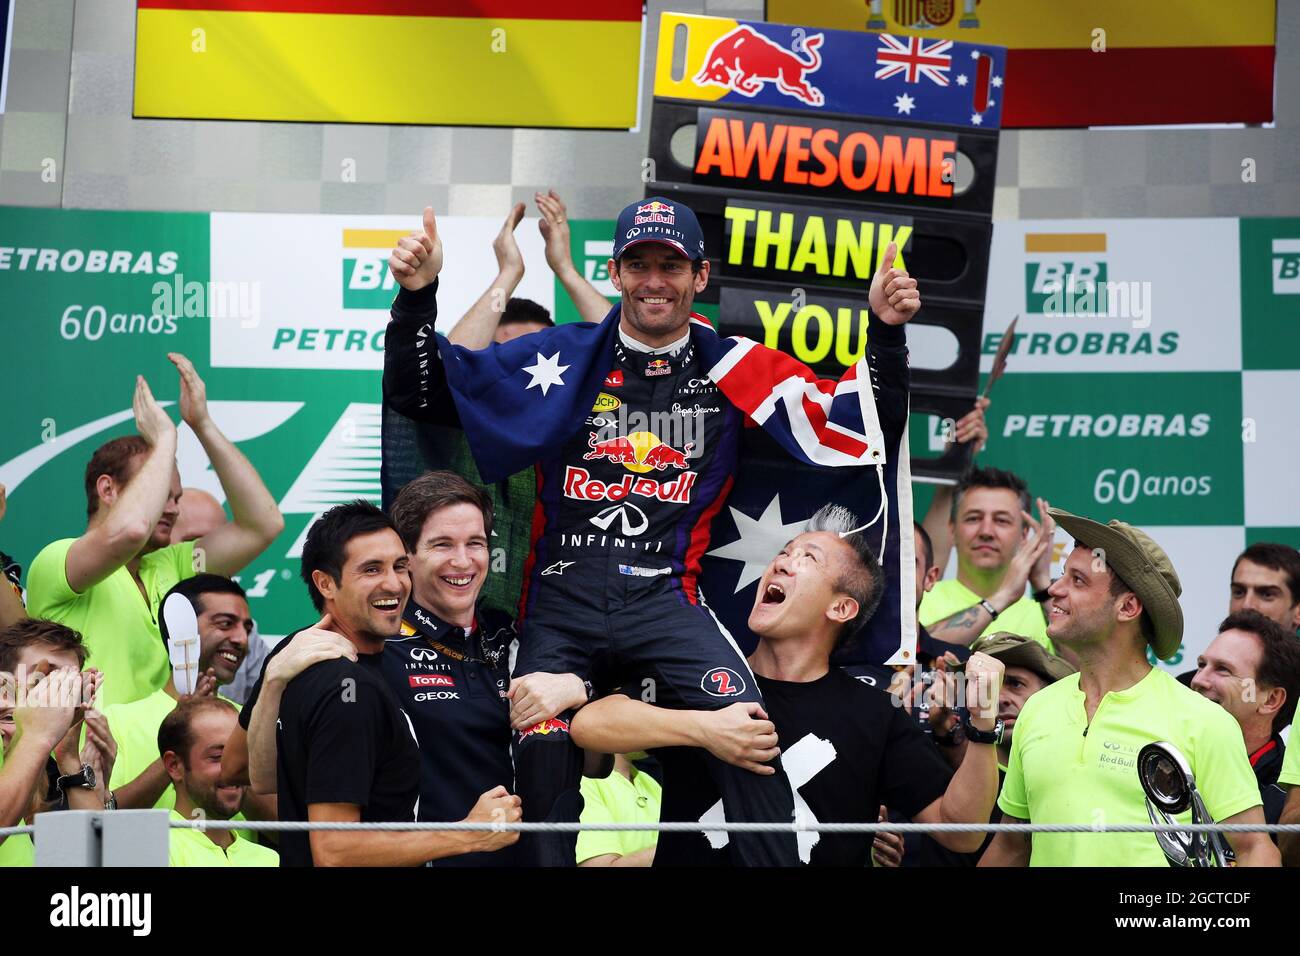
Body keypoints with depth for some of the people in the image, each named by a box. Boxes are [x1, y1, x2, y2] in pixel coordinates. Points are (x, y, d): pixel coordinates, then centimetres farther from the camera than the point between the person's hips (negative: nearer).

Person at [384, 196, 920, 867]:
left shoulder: (736, 369, 9)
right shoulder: (562, 358, 8)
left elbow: (851, 430, 8)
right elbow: (419, 393, 7)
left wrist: (886, 333, -5)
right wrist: (416, 298, -8)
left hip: (663, 597, 0)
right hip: (562, 596, 0)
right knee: (542, 751, -24)